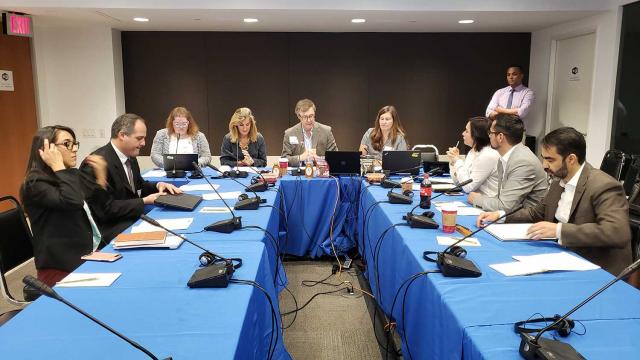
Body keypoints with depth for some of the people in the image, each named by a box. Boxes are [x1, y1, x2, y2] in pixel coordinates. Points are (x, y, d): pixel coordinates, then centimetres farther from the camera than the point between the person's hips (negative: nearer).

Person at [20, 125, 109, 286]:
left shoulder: (73, 175, 11)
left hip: (90, 254, 7)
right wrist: (58, 166, -20)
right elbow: (73, 201, -31)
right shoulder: (36, 184, -12)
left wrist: (100, 175, 1)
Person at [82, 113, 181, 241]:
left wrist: (157, 185, 0)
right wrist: (144, 201, -18)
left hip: (132, 218, 8)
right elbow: (107, 208, -22)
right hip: (110, 228, -8)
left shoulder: (130, 156, 6)